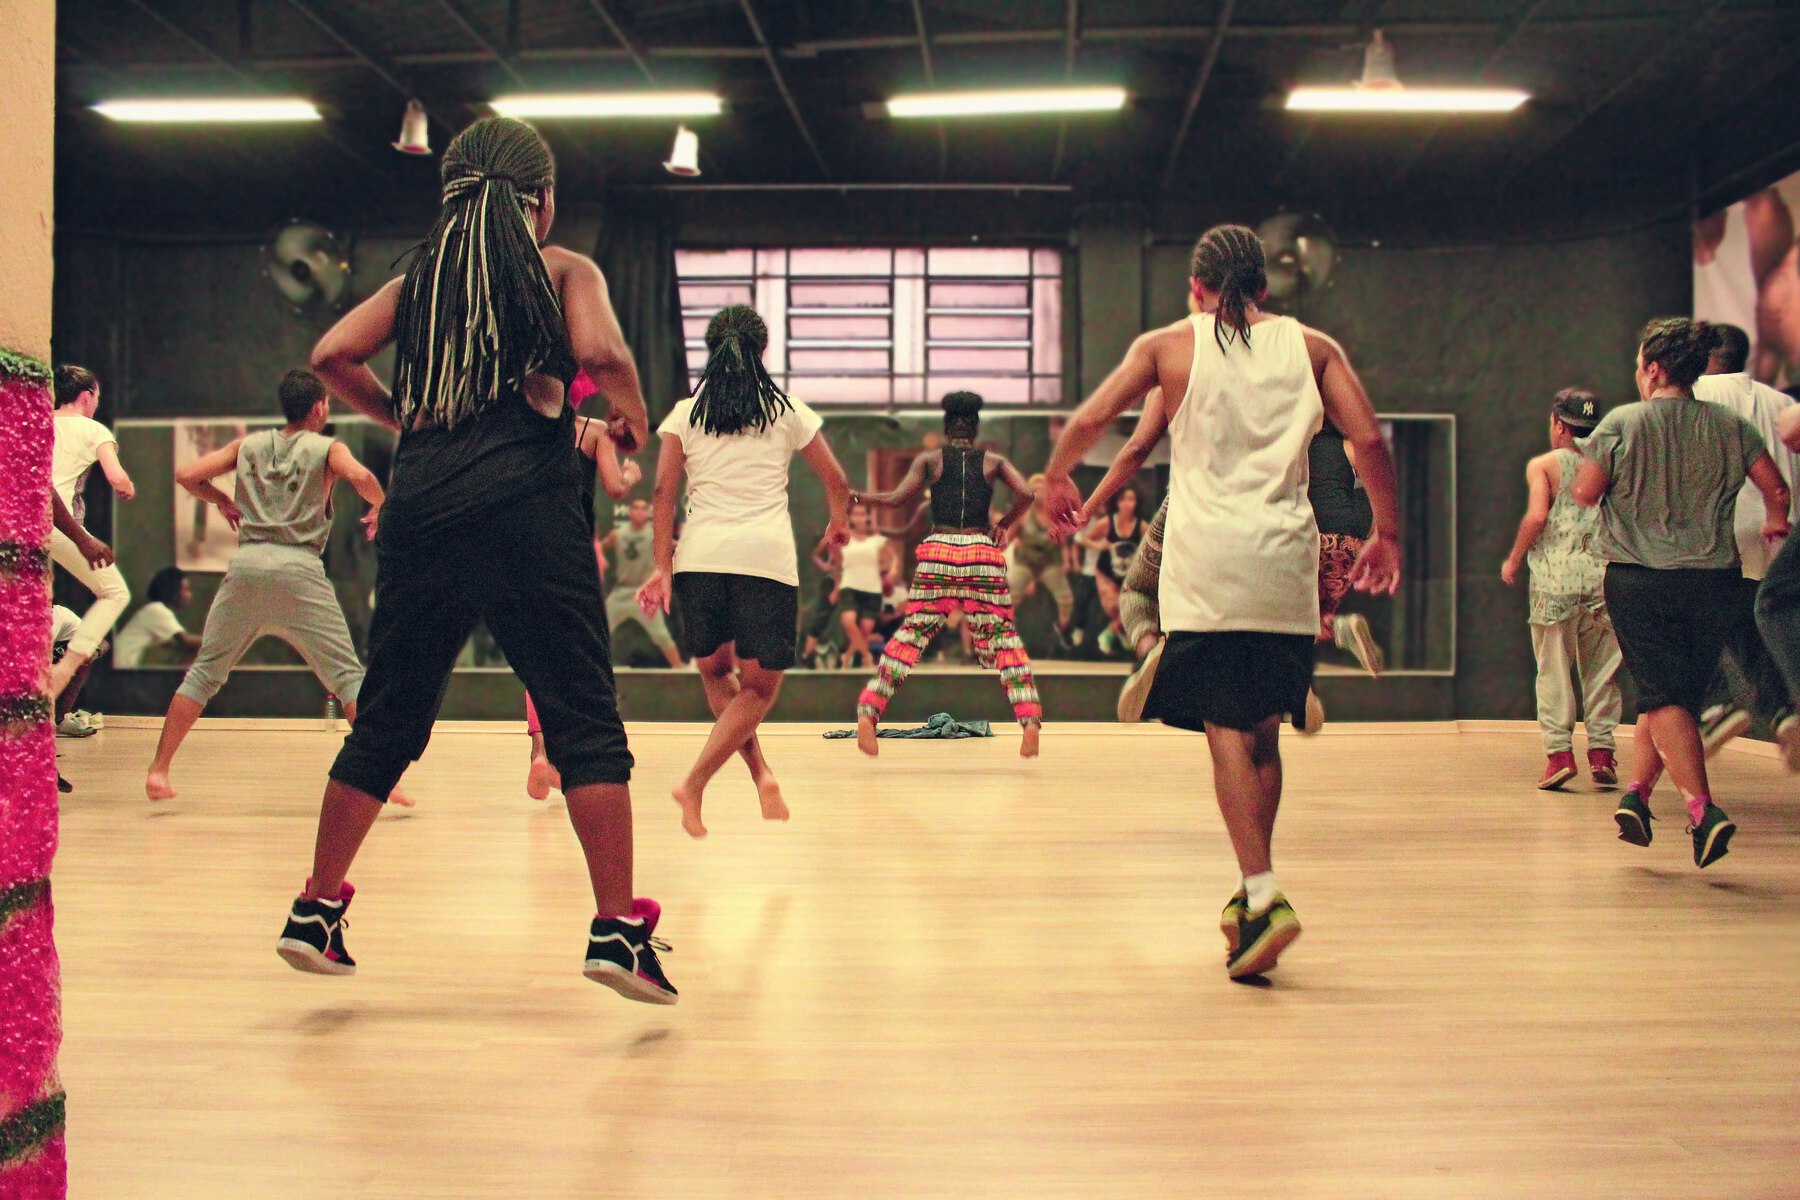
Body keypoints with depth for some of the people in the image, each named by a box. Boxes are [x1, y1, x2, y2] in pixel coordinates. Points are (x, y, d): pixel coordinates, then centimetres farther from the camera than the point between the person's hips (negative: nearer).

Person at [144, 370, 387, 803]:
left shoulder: (248, 445, 17)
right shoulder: (327, 449, 7)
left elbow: (187, 475, 12)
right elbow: (361, 477, -13)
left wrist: (222, 502, 28)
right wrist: (379, 507, 6)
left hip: (247, 562, 3)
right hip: (299, 568, -3)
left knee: (205, 671, 15)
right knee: (348, 676, 0)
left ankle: (158, 770, 13)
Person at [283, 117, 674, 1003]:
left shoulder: (417, 277, 18)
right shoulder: (563, 269, 7)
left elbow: (331, 356, 7)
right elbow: (602, 354, -10)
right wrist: (633, 418, 8)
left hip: (419, 511, 4)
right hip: (526, 513, -4)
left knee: (387, 720, 15)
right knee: (584, 721, -2)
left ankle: (316, 913, 22)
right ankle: (618, 929, -8)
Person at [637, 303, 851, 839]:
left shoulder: (685, 413, 12)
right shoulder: (789, 411, 11)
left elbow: (664, 494, 5)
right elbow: (836, 481, 16)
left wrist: (662, 567, 7)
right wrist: (840, 522, 36)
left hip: (699, 555, 2)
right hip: (767, 556, -1)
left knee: (715, 670, 21)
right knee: (759, 685, 6)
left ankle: (762, 775, 9)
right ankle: (694, 784, -9)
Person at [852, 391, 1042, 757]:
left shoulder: (929, 460, 8)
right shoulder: (994, 461, 10)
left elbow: (898, 499, -1)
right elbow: (1026, 495, -3)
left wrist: (855, 496, 11)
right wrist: (1005, 525, 13)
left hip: (937, 552, 0)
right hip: (983, 553, 0)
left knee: (911, 634, 5)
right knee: (1002, 637, 7)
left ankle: (867, 714, -3)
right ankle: (1030, 721, -4)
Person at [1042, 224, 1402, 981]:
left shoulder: (1169, 345, 7)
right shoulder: (1312, 347, 11)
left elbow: (1090, 419, 3)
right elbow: (1369, 441, 4)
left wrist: (1056, 479, 22)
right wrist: (1386, 532, 15)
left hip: (1206, 560, -2)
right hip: (1286, 561, 2)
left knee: (1226, 730, -3)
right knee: (1263, 731, 14)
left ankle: (1263, 896, -18)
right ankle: (1250, 897, 21)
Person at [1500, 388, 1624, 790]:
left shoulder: (1543, 465, 1)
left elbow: (1537, 516, -12)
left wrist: (1513, 560, -1)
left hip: (1556, 578, -3)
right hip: (1603, 576, 3)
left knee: (1553, 668, 2)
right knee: (1601, 668, 10)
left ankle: (1559, 752, -4)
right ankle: (1601, 750, 7)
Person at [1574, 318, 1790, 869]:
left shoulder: (1622, 423, -5)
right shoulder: (1729, 425, 4)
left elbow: (1585, 492, -7)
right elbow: (1777, 489, 7)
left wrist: (1592, 457, 15)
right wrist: (1774, 522, 29)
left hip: (1637, 580, -3)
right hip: (1711, 578, 3)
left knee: (1663, 696, -6)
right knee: (1679, 694, 16)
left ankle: (1702, 808, -19)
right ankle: (1636, 793, 13)